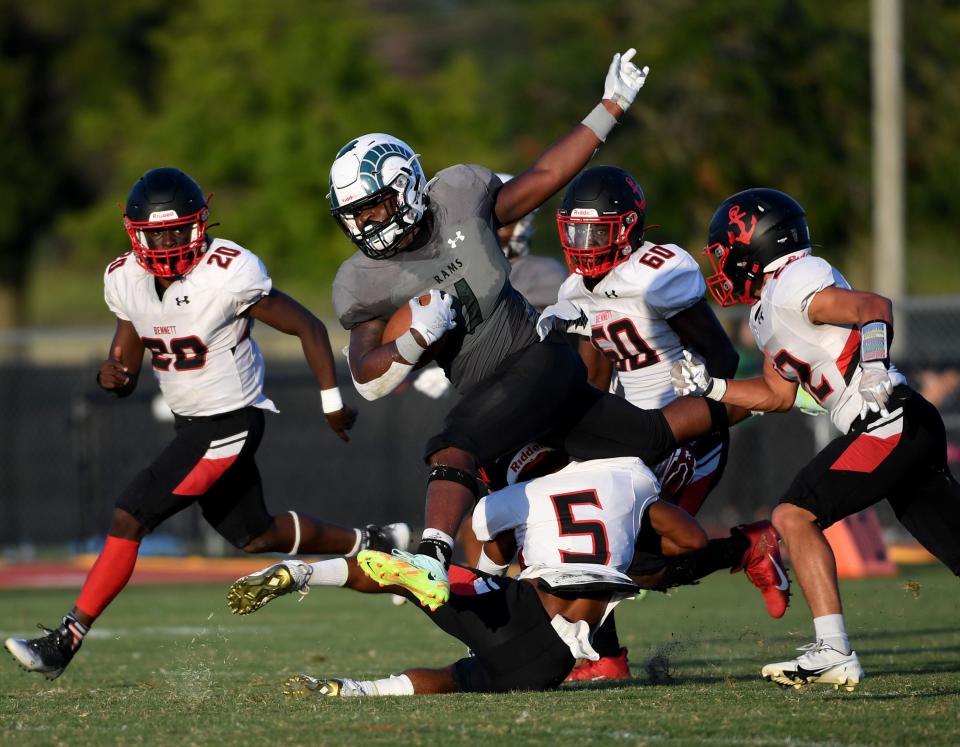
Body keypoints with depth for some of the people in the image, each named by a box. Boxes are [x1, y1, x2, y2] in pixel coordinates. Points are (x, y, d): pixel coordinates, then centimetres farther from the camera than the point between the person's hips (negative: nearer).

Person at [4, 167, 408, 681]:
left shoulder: (228, 274, -22)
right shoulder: (125, 279, -2)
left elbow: (308, 327, -13)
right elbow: (127, 372, 6)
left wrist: (332, 403, -8)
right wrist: (112, 376, -18)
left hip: (230, 422, -8)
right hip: (190, 422, 8)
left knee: (129, 518, -14)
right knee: (256, 536, 21)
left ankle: (64, 642, -10)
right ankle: (374, 543, 40)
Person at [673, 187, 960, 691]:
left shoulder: (793, 286, -10)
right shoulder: (767, 313, 19)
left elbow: (874, 307, -19)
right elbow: (779, 395, 27)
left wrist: (875, 369, -30)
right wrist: (708, 387, 22)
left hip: (892, 422, -10)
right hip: (911, 431, 10)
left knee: (794, 515, -11)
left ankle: (833, 652, -17)